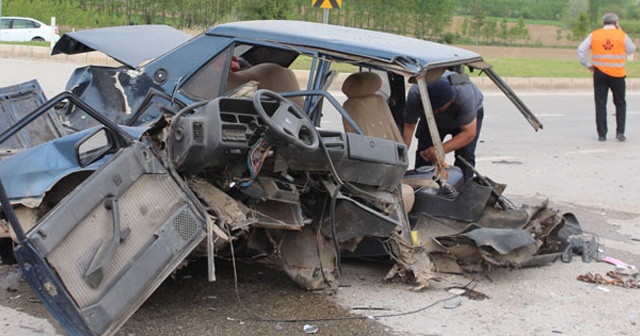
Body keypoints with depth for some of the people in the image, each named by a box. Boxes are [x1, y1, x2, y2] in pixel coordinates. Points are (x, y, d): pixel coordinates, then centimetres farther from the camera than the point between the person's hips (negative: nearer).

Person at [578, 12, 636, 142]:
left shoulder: (594, 35, 0)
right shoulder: (622, 35, -4)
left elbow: (581, 50, -4)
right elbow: (632, 50, 11)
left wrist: (588, 65, 4)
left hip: (599, 73, 1)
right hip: (617, 74, -1)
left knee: (600, 104, 6)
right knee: (620, 103, 12)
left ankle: (602, 134, 5)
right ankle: (620, 132, 4)